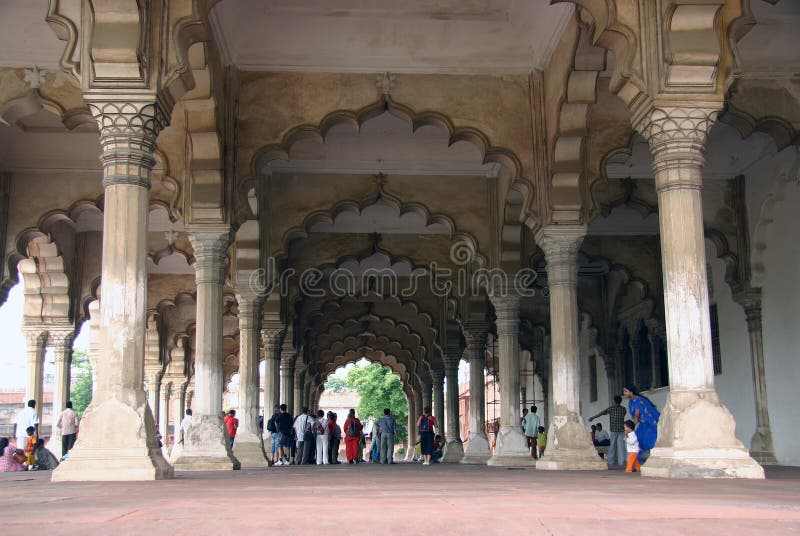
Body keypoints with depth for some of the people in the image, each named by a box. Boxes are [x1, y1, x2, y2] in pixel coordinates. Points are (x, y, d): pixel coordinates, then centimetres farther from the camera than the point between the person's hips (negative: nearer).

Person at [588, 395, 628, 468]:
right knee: (621, 446, 2)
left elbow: (601, 413, -4)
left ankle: (611, 462, 5)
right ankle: (621, 462, -1)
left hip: (613, 430, -1)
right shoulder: (623, 409, 4)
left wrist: (593, 418, 2)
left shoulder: (611, 408, -3)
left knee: (612, 446, 5)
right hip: (621, 430, 2)